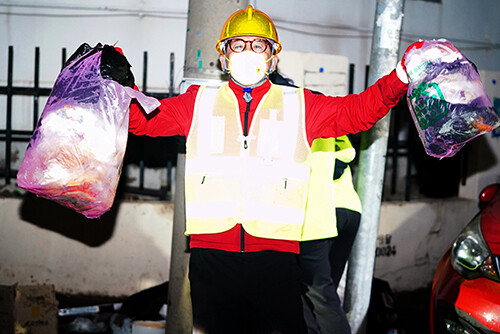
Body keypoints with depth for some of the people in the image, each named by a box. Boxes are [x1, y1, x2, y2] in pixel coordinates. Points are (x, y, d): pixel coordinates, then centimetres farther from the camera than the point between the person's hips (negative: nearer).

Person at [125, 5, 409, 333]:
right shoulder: (199, 102, 16)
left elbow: (361, 110, 12)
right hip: (211, 252, 1)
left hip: (275, 254, 0)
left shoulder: (300, 105, 14)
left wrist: (402, 77, -2)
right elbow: (140, 119, 15)